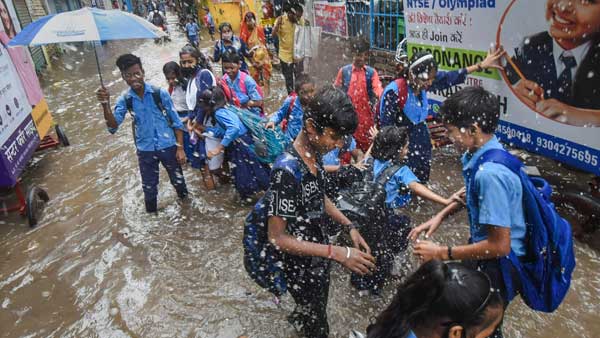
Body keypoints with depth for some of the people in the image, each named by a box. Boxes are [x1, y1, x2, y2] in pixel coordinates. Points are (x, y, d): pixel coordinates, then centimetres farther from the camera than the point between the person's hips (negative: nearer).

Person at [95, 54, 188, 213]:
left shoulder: (160, 93, -13)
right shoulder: (124, 100, -5)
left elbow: (176, 122, -7)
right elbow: (113, 127, -13)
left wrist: (180, 147, -9)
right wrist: (105, 105, -29)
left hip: (168, 146, -1)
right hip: (145, 150, 2)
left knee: (178, 180, 17)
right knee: (149, 187, 15)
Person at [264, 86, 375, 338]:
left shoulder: (314, 155, -8)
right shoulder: (287, 170, -33)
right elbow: (277, 237, -29)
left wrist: (349, 226, -2)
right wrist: (338, 253, -32)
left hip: (318, 252, 8)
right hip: (301, 264, -7)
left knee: (317, 308, 33)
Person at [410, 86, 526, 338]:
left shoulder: (490, 173, -34)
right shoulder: (477, 155, -6)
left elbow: (499, 245, -28)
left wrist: (442, 253, -20)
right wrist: (441, 215, 4)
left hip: (498, 268, -8)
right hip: (486, 260, 8)